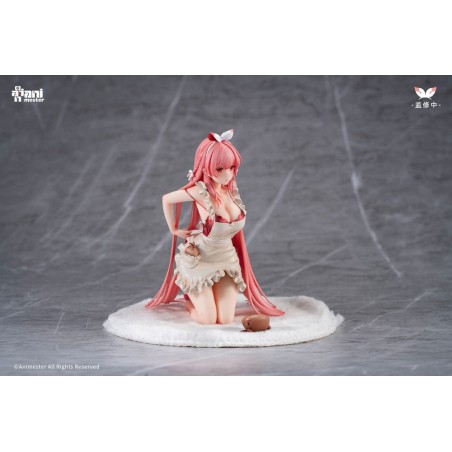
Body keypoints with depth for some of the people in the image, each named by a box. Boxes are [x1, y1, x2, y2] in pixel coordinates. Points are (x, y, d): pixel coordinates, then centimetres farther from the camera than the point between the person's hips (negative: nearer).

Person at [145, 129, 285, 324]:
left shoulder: (231, 188, -8)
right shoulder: (200, 191, -26)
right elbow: (166, 199, -12)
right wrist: (174, 229, -6)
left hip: (226, 260, 5)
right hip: (199, 262, -5)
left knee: (226, 320, -1)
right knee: (208, 320, -5)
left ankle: (202, 298, 32)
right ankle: (189, 301, 29)